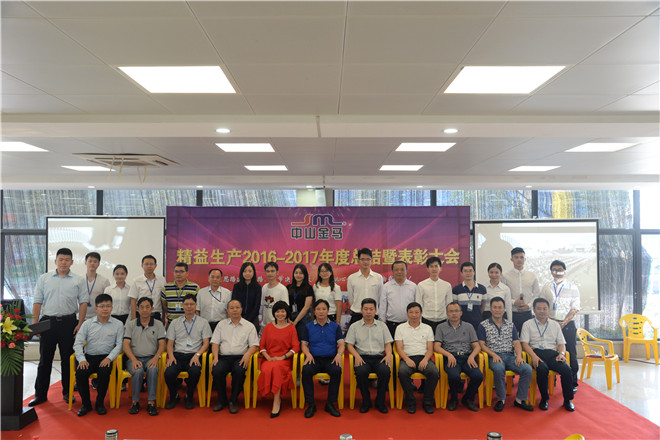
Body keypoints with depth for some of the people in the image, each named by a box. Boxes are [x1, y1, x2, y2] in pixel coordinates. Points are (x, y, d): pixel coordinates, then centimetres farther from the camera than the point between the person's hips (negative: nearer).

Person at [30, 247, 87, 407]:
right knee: (45, 359, 6)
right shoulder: (44, 278, 8)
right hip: (47, 321, 1)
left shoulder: (78, 280, 4)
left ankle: (67, 392, 18)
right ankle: (40, 394, 17)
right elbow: (37, 302, 6)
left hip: (68, 322, -1)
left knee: (68, 359, 6)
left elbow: (83, 302, 2)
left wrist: (80, 324, -6)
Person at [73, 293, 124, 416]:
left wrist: (109, 358, -15)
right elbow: (78, 343, 3)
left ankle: (100, 403, -8)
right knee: (80, 372, -27)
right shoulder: (87, 324, 8)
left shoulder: (118, 324, 5)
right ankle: (86, 403, -4)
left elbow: (119, 344, 1)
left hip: (105, 357, -2)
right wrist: (82, 359, -12)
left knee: (104, 371, -32)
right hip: (89, 356, 2)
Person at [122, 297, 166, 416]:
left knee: (153, 370, -33)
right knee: (138, 371, -33)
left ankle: (151, 403, -25)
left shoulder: (158, 324, 10)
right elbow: (126, 344, 0)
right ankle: (135, 402, -15)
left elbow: (162, 344, 3)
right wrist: (134, 359, -16)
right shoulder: (130, 324, 10)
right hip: (134, 358, 0)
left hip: (151, 358, 0)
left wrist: (156, 357, -17)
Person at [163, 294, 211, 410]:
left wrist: (197, 355, -13)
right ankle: (174, 397, 4)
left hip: (194, 356, -2)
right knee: (168, 373, -28)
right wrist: (171, 355, -8)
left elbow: (206, 343, 5)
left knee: (195, 372, -34)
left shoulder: (203, 322, 11)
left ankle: (189, 398, -4)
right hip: (178, 355, 2)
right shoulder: (175, 323, 16)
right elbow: (170, 343, 13)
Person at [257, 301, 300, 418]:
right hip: (268, 358, 2)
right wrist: (268, 357, -6)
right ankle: (278, 399, -17)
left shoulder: (291, 328, 9)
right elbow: (262, 346, 13)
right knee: (267, 369, -34)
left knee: (277, 368, -36)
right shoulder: (268, 327, 16)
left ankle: (276, 402, -27)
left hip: (284, 359, -2)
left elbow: (296, 347, 2)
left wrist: (282, 357, -11)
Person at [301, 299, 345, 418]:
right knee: (306, 371, -32)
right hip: (314, 359, 0)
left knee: (337, 371, -33)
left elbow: (341, 344, 6)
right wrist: (308, 354, -10)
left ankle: (330, 404, -17)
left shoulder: (335, 326, 13)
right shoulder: (309, 327, 15)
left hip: (330, 359, 0)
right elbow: (304, 344, 11)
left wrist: (339, 354, -15)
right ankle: (311, 404, -17)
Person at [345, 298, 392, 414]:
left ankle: (380, 401, -9)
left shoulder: (382, 326, 18)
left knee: (386, 371, -32)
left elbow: (388, 343, 14)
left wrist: (388, 354, -7)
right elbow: (349, 345, 6)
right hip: (362, 357, -1)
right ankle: (366, 401, -10)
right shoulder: (354, 326, 13)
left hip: (379, 357, 1)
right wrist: (357, 356, -12)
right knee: (361, 372, -35)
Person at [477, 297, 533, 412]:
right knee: (499, 369, -37)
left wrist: (519, 355, -9)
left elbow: (516, 343, 11)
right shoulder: (483, 325, 6)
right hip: (494, 357, -4)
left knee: (527, 369, -23)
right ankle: (501, 399, -17)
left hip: (510, 356, 4)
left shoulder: (511, 325, 18)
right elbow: (482, 344, -1)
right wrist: (494, 355, -16)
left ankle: (520, 399, -8)